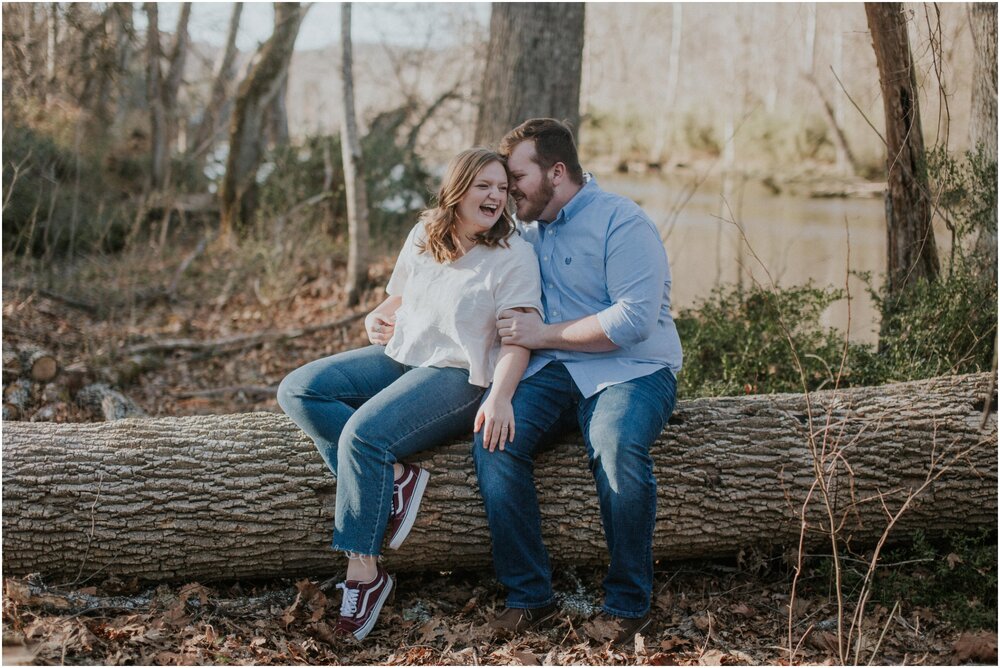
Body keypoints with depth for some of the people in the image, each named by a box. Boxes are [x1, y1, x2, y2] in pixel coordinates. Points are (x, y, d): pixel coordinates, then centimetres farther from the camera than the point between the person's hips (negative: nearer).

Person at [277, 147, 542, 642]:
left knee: (364, 434, -31)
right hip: (399, 358, 7)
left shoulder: (513, 254, -7)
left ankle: (363, 572, -21)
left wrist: (500, 397, -33)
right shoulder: (424, 235, 11)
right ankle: (396, 477, -22)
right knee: (297, 390, -12)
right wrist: (376, 318, 1)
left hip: (458, 374, -7)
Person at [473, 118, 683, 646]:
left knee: (617, 447, -36)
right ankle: (529, 596, -15)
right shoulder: (524, 228, 18)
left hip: (629, 369, -6)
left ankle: (628, 604, -19)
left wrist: (544, 334, -14)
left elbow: (634, 320, -17)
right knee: (492, 441, -24)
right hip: (549, 370, 6)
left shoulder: (621, 223, -6)